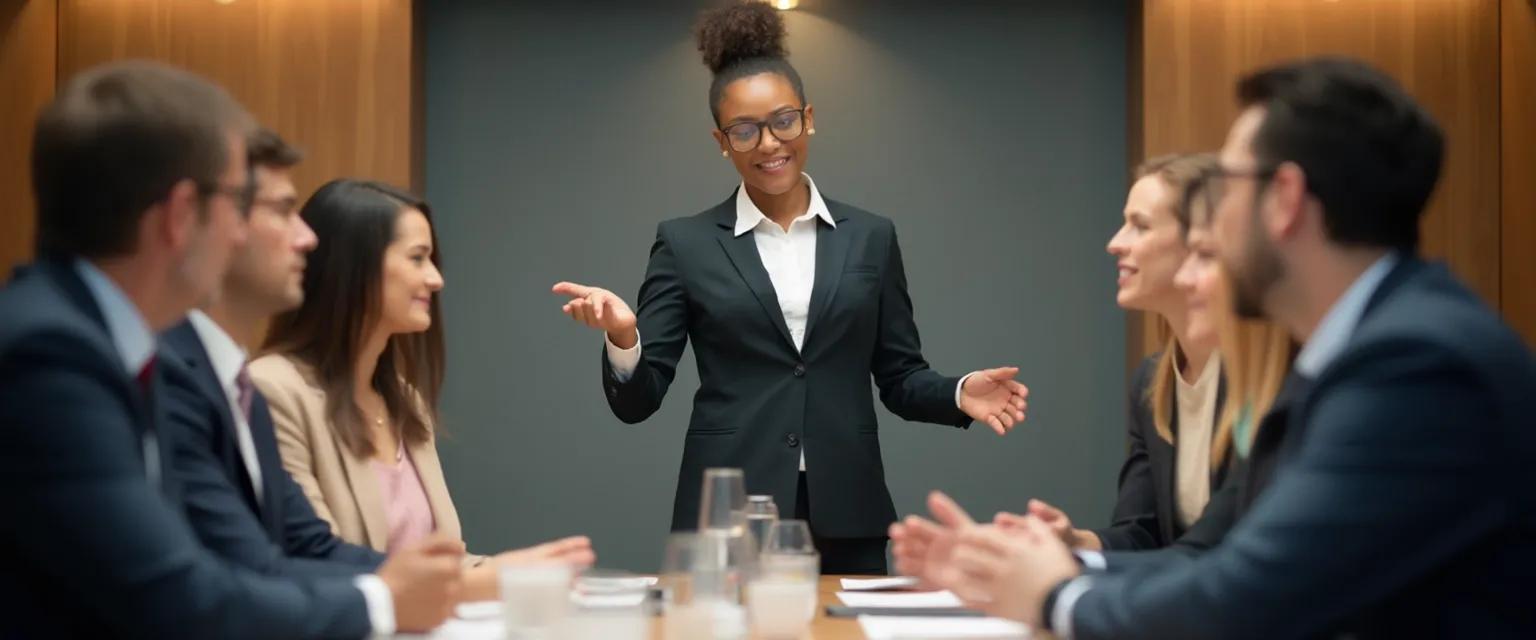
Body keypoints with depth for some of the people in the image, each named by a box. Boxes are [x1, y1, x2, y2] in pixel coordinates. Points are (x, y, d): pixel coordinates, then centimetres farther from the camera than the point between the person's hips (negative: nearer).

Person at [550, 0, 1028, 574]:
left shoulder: (870, 238, 9)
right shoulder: (686, 244, 4)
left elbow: (900, 379, 11)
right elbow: (637, 400, 0)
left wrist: (959, 393, -9)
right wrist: (621, 338, -20)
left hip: (846, 519, 2)